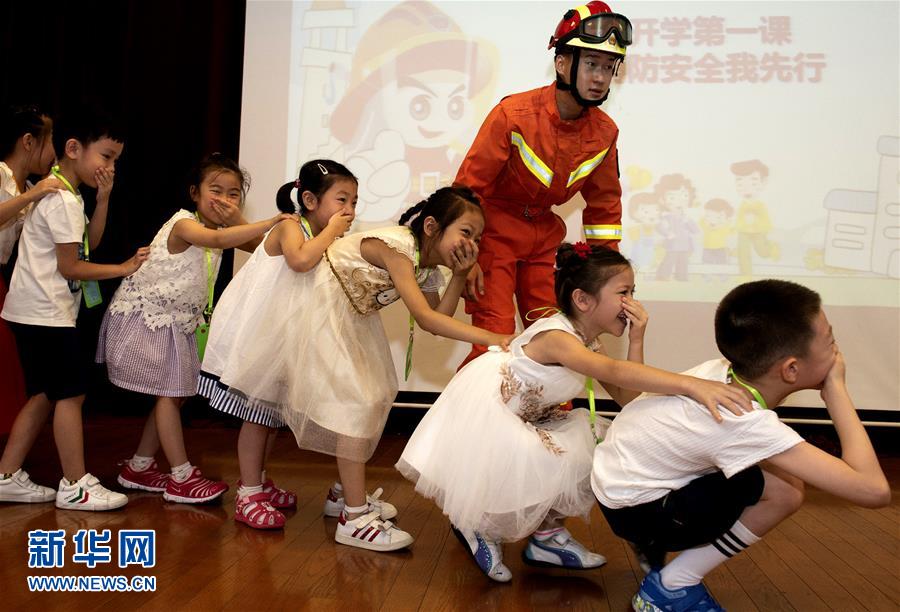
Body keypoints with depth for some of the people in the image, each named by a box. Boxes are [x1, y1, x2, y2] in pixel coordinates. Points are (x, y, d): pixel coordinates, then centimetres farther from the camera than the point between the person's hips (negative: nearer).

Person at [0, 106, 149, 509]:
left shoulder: (62, 193, 15)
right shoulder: (64, 200, -16)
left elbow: (89, 244, 14)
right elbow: (70, 267, -17)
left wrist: (103, 198, 5)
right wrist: (124, 268, -9)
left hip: (35, 312, 10)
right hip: (46, 313, -10)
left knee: (45, 395, 13)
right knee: (71, 393, -4)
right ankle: (76, 486, 3)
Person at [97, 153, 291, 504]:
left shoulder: (218, 228, 4)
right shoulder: (183, 224, -23)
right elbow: (217, 240, -45)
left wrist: (236, 220, -14)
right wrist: (271, 222, -50)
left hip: (176, 323, 9)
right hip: (145, 318, -9)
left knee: (175, 394, 11)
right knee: (169, 393, -5)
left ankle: (139, 468, 24)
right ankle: (181, 478, 2)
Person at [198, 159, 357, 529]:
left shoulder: (326, 242, 6)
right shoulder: (290, 227, -17)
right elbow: (300, 260, -41)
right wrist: (332, 232, -27)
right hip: (251, 333, -8)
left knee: (272, 411, 16)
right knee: (257, 412, -4)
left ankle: (256, 481, 32)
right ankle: (248, 497, 5)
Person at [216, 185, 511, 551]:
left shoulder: (428, 267, 0)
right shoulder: (396, 246, -28)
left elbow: (438, 318, -5)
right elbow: (425, 318, -36)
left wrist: (460, 275, -13)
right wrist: (490, 338, -41)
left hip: (348, 317, 10)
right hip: (314, 309, -10)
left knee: (375, 396, 10)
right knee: (356, 401, -15)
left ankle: (348, 494, 23)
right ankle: (354, 519, -12)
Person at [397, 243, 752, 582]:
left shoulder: (590, 346, 1)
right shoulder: (556, 337, -30)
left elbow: (626, 399, -5)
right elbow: (615, 373, -47)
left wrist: (636, 341, -13)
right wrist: (691, 385, -58)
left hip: (521, 422, 10)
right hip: (481, 416, -10)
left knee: (581, 457, 1)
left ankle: (547, 535, 15)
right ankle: (475, 527, 6)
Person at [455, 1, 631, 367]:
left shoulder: (604, 132, -5)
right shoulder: (514, 114, -20)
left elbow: (604, 203, 9)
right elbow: (469, 185, -16)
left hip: (544, 236, 5)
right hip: (495, 229, -5)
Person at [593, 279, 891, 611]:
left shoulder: (723, 371, -10)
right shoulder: (747, 423, -31)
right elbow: (874, 490, -31)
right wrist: (835, 388, -22)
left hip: (622, 476, 8)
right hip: (633, 509, -8)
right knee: (784, 491, -19)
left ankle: (655, 544, 19)